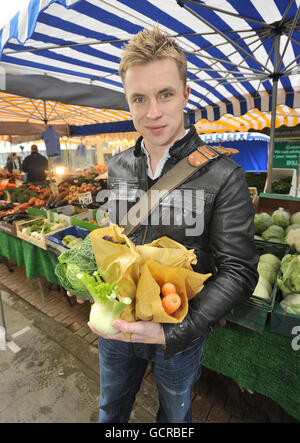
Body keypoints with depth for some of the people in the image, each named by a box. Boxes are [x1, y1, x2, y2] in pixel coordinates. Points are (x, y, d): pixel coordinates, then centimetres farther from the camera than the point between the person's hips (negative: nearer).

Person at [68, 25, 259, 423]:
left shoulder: (222, 175, -21)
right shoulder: (118, 167, -5)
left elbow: (238, 271, -20)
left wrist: (173, 334, -27)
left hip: (179, 334, -3)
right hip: (116, 323, 4)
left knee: (175, 414, 30)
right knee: (110, 411, 32)